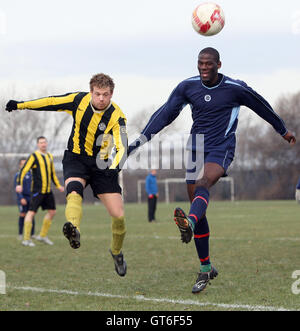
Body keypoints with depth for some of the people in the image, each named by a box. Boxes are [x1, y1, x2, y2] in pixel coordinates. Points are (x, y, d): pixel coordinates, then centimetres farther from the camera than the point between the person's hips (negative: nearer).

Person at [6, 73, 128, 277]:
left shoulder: (116, 117, -17)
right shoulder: (79, 100, -9)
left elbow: (122, 148, -26)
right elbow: (51, 102, 5)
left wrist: (114, 167, -47)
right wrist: (20, 105, 10)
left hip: (102, 165, -1)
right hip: (76, 159, 1)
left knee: (118, 215, -7)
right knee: (74, 190, -34)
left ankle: (117, 252, 22)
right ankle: (74, 231, -63)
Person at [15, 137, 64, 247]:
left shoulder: (50, 156, 15)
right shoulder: (34, 156, -7)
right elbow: (23, 170, -14)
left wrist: (58, 185, 22)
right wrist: (19, 184, -25)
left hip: (48, 190, 8)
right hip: (37, 190, -8)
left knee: (52, 211, 9)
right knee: (31, 212, -9)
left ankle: (43, 235, 21)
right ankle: (26, 239, -7)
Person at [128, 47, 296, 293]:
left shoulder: (236, 88, -4)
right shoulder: (187, 87, 4)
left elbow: (262, 107, 12)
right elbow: (165, 114, 5)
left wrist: (283, 131, 25)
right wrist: (140, 141, -3)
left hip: (221, 150, -4)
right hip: (196, 150, 4)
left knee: (202, 185, -35)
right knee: (197, 204, 2)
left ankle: (189, 223, -66)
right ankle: (206, 269, 13)